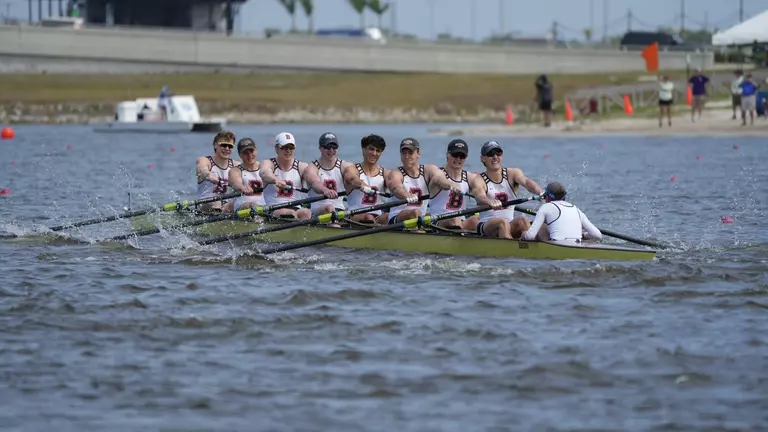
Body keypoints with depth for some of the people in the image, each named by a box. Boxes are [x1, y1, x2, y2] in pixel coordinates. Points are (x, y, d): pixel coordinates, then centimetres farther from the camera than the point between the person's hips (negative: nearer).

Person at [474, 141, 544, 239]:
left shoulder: (512, 174, 8)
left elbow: (526, 182, -15)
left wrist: (540, 192, -39)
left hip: (510, 227, 2)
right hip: (486, 226, -2)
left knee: (523, 221, -28)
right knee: (503, 222, -33)